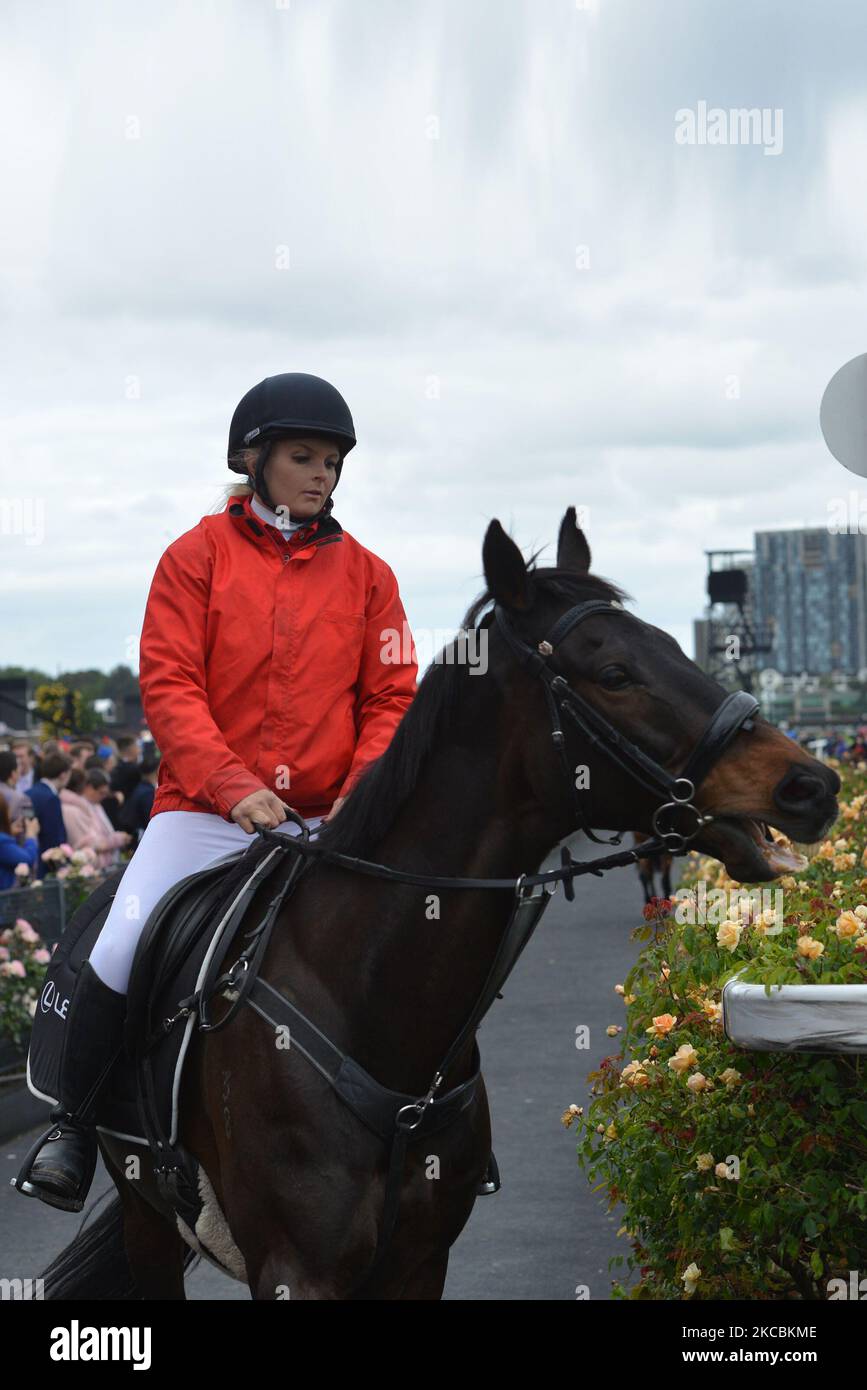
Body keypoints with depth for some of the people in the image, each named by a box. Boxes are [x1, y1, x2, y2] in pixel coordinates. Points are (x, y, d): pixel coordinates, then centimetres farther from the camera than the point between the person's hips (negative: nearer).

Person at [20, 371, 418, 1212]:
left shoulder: (365, 574, 9)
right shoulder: (198, 557, 3)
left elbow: (391, 700, 6)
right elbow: (168, 685, -6)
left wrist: (362, 796, -12)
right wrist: (234, 785, -19)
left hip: (323, 820, 2)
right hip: (202, 809, -2)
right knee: (120, 954, -18)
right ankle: (74, 1123, 5)